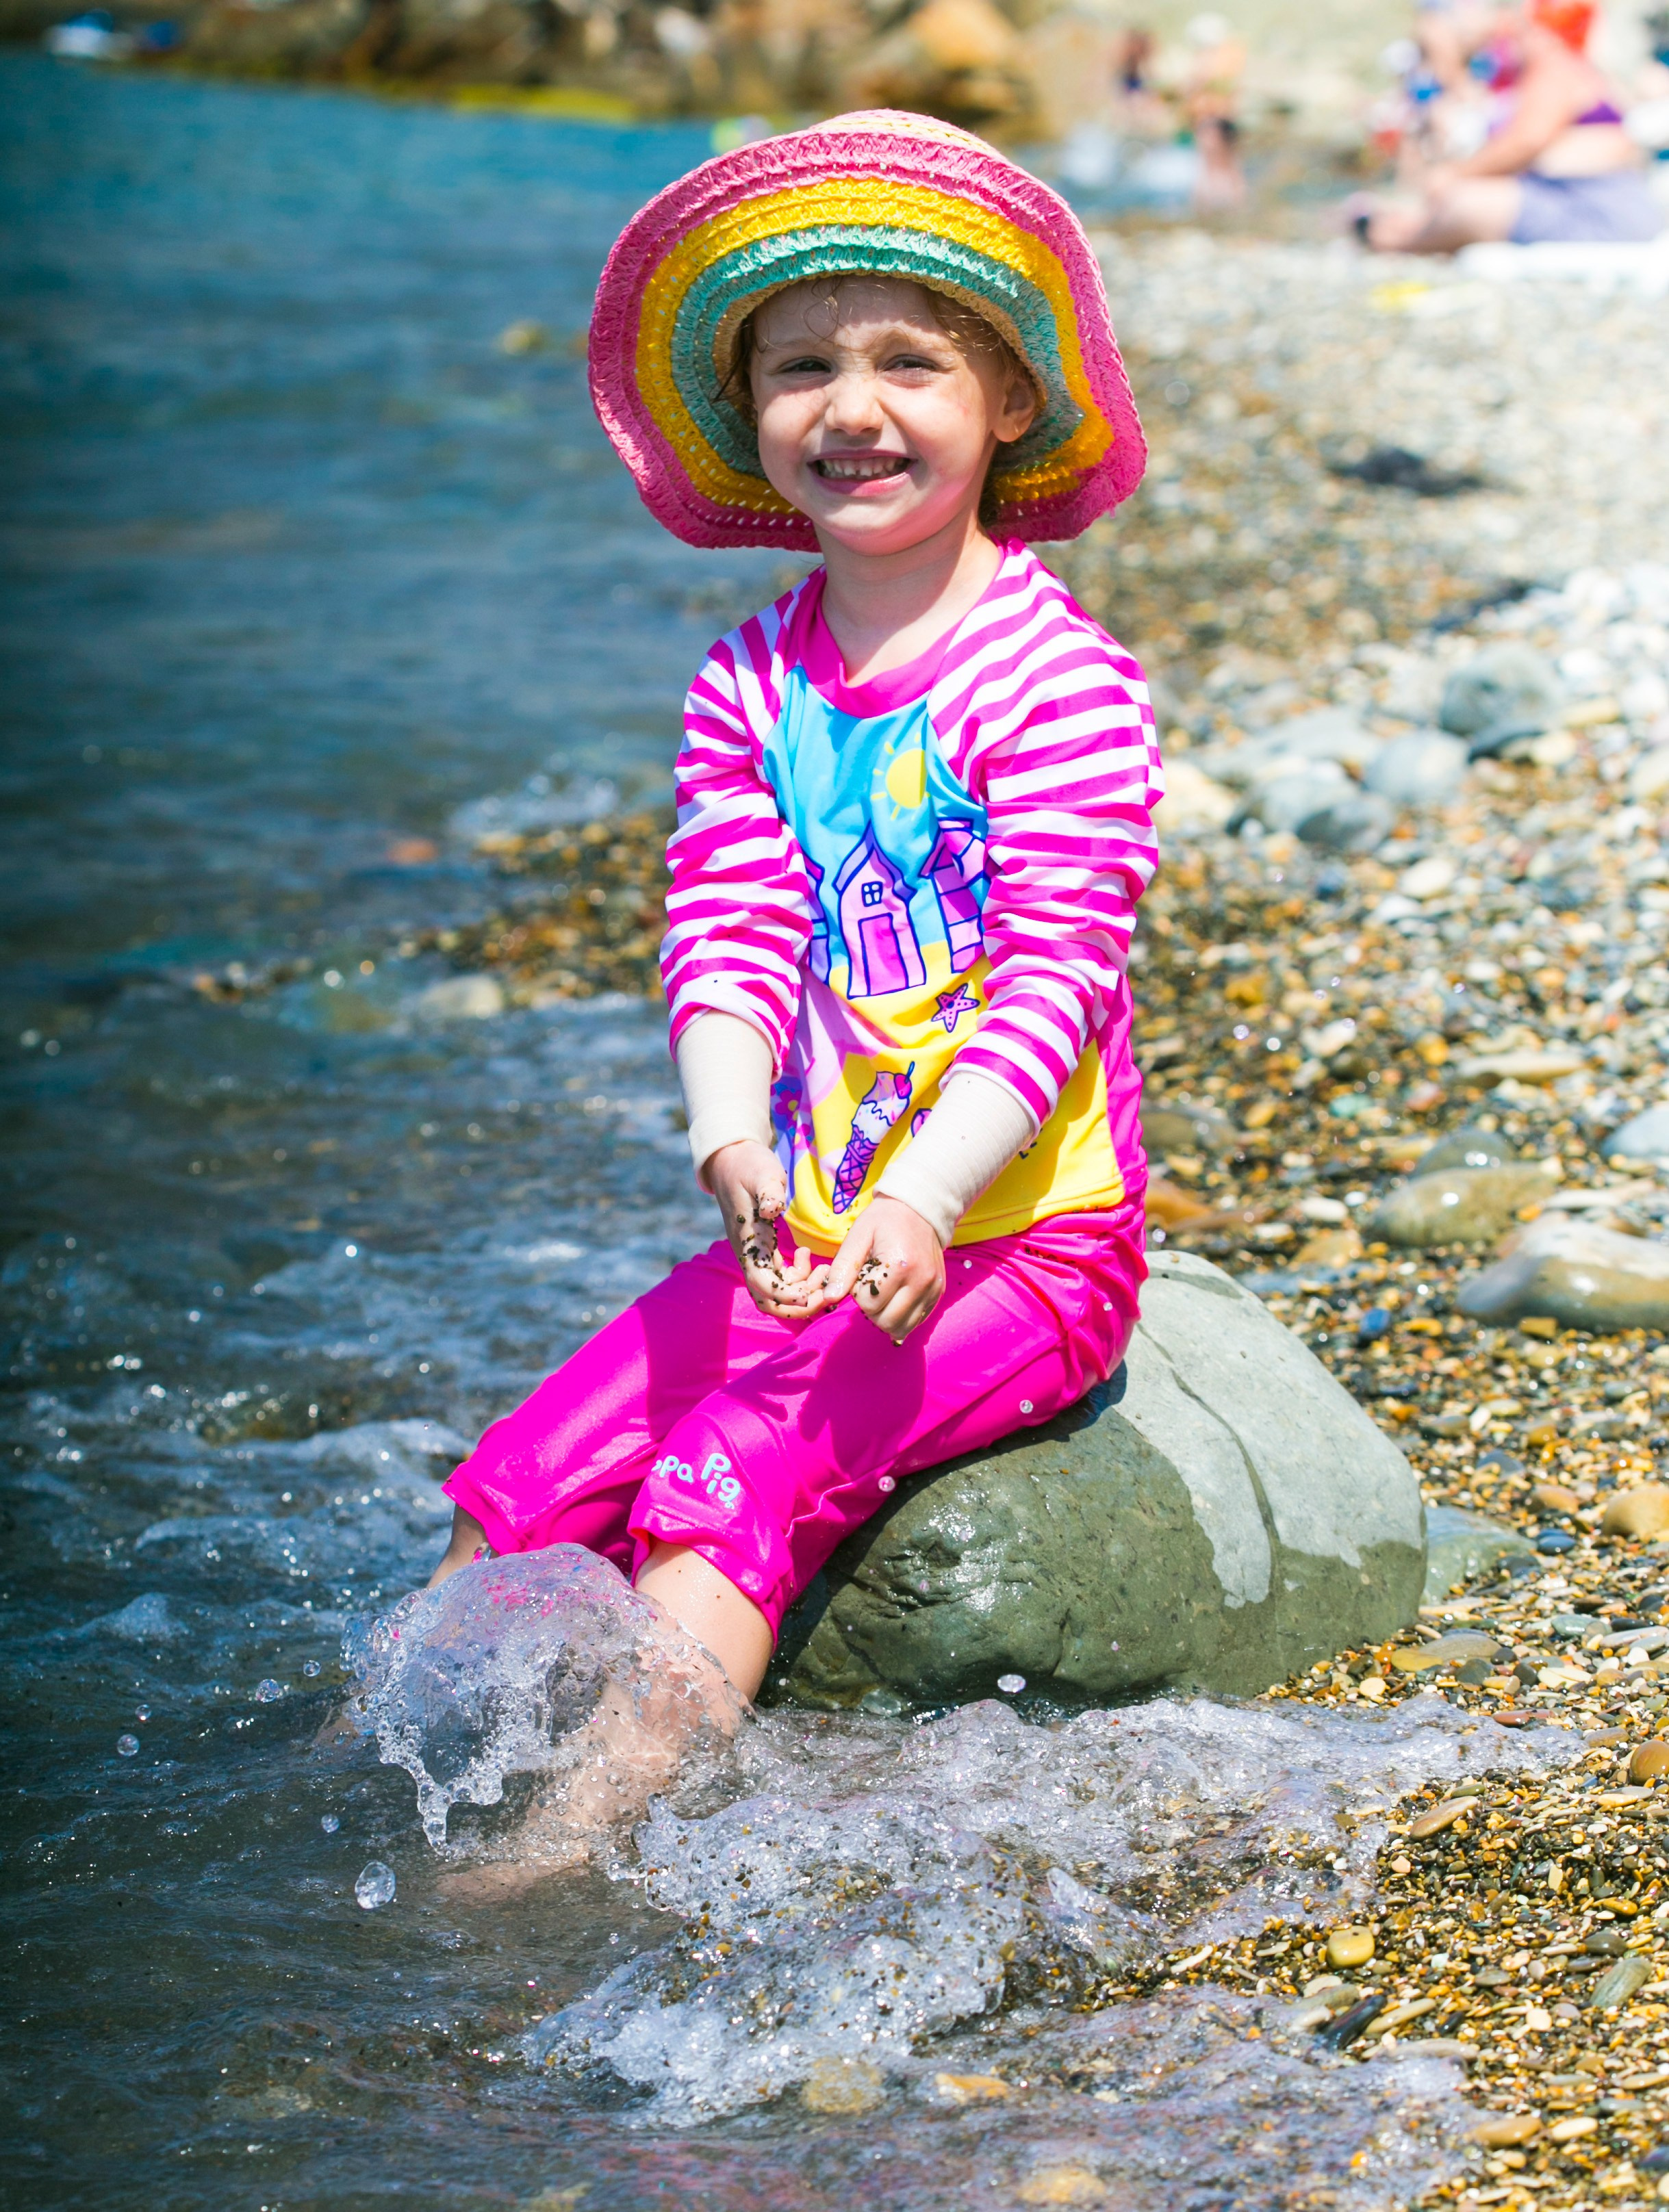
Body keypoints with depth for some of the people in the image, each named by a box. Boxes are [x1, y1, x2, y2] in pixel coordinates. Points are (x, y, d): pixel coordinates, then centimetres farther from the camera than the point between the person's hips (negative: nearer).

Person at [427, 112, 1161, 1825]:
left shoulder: (1059, 680, -11)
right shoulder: (747, 688, 6)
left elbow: (1054, 973, -17)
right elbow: (730, 933, -4)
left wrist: (925, 1196, -31)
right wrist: (730, 1132, -25)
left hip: (1021, 1244, -6)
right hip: (801, 1235, 6)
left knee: (731, 1472, -24)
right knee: (533, 1465, -5)